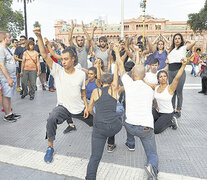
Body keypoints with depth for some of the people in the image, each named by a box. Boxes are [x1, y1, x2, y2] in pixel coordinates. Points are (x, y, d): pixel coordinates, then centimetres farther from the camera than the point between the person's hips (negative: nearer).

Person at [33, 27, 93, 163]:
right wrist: (39, 37, -36)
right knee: (51, 119, -33)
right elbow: (44, 55, -25)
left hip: (80, 108, 2)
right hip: (63, 107, -2)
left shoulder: (81, 74, -10)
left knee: (95, 122, 21)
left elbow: (83, 92, 3)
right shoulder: (58, 70, -13)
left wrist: (86, 106, -1)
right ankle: (50, 147, -10)